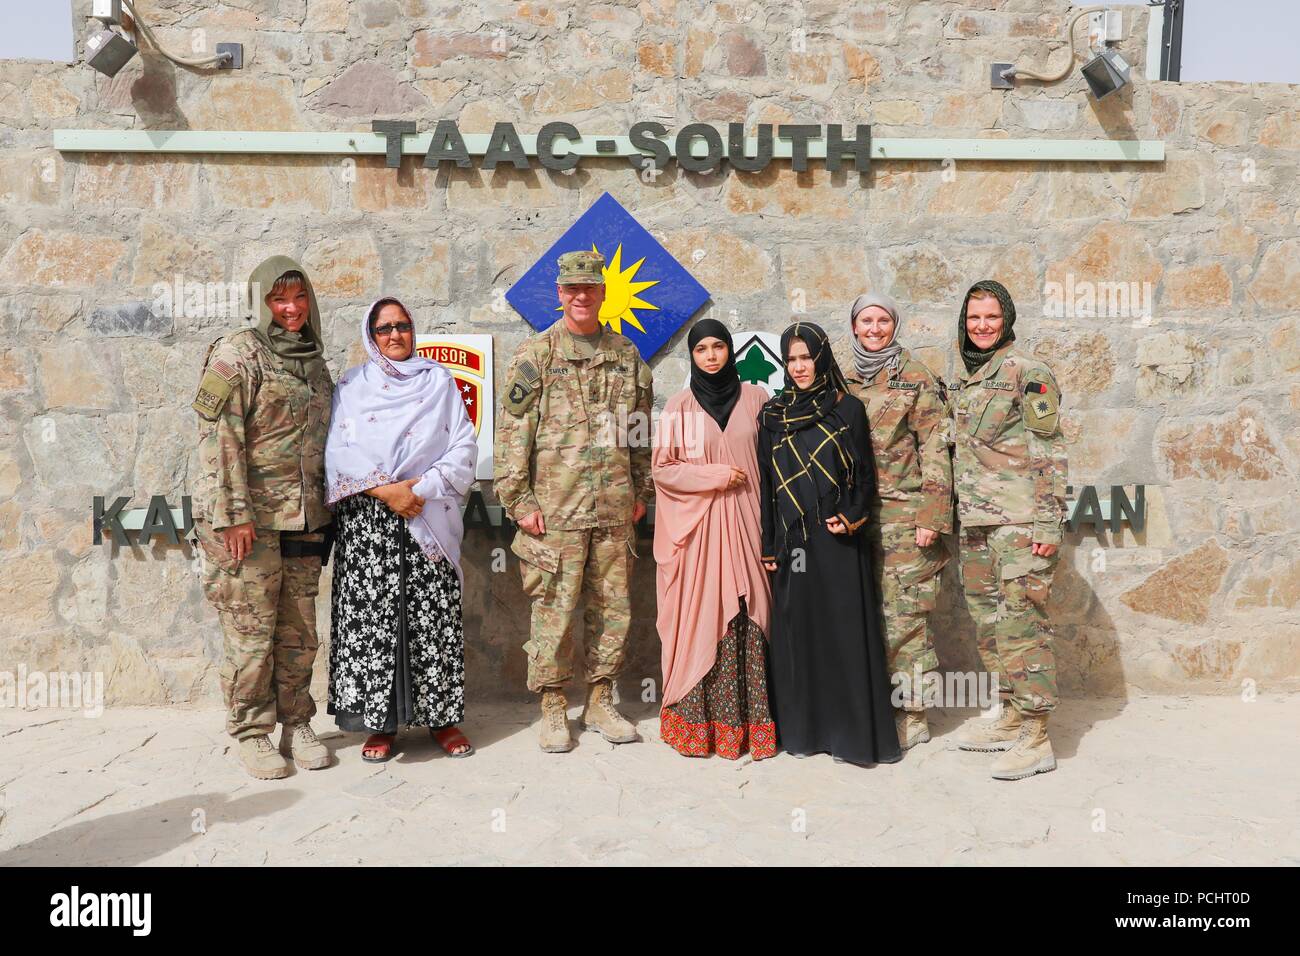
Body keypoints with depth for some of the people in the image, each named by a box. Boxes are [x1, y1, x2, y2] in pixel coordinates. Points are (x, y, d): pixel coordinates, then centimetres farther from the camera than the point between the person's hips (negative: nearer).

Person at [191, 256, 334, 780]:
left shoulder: (313, 362, 15)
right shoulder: (236, 354, -6)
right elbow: (219, 438, -12)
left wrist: (324, 510, 18)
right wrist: (232, 514, -18)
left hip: (304, 517, 6)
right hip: (248, 519, -6)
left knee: (299, 631, 11)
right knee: (251, 632, 1)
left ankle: (296, 725, 23)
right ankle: (251, 732, 15)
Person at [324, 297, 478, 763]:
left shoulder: (439, 380, 11)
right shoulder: (352, 385, 11)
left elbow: (464, 446, 3)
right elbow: (339, 450, 0)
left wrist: (423, 489, -9)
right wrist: (384, 489, -12)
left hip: (431, 518, 0)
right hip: (367, 519, 0)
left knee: (433, 616, -1)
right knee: (371, 616, -3)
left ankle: (441, 716, 11)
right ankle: (380, 722, 8)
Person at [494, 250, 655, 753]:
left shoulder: (627, 355, 12)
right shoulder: (535, 355, 0)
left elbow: (642, 429, 17)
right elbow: (512, 432, -3)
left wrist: (642, 491, 13)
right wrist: (519, 501, -8)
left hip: (615, 509, 4)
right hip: (556, 508, -4)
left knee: (613, 608, 9)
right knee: (554, 609, 1)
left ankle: (600, 702, 24)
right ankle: (553, 710, 15)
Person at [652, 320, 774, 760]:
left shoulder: (754, 398, 8)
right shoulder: (679, 406, 5)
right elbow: (662, 468, 2)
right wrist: (718, 475, -7)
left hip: (744, 524, 1)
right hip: (697, 526, -1)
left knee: (745, 619, -1)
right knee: (700, 619, -2)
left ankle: (747, 719, 8)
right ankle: (697, 721, 7)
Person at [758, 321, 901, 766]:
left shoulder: (848, 408, 2)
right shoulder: (772, 415, 8)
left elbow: (865, 472, 3)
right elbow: (765, 482, 7)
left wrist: (851, 518, -13)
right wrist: (767, 545, 2)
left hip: (838, 540, -2)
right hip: (791, 540, 2)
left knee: (844, 631, -1)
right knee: (795, 630, 6)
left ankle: (853, 730, 9)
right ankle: (802, 727, 17)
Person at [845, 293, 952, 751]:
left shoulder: (916, 378, -2)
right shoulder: (846, 380, 12)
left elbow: (935, 449, -7)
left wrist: (931, 516, -13)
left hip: (905, 512, -5)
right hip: (860, 512, 5)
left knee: (903, 613, -3)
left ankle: (910, 713, 9)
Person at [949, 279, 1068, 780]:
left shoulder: (1029, 373, -6)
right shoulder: (964, 381, 17)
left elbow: (1050, 453, -10)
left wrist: (1050, 523, -15)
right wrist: (956, 515, 20)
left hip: (1020, 523, -8)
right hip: (975, 525, 8)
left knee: (1021, 623, -8)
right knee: (989, 622, 13)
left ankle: (1035, 739, -1)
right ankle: (1009, 717, 26)